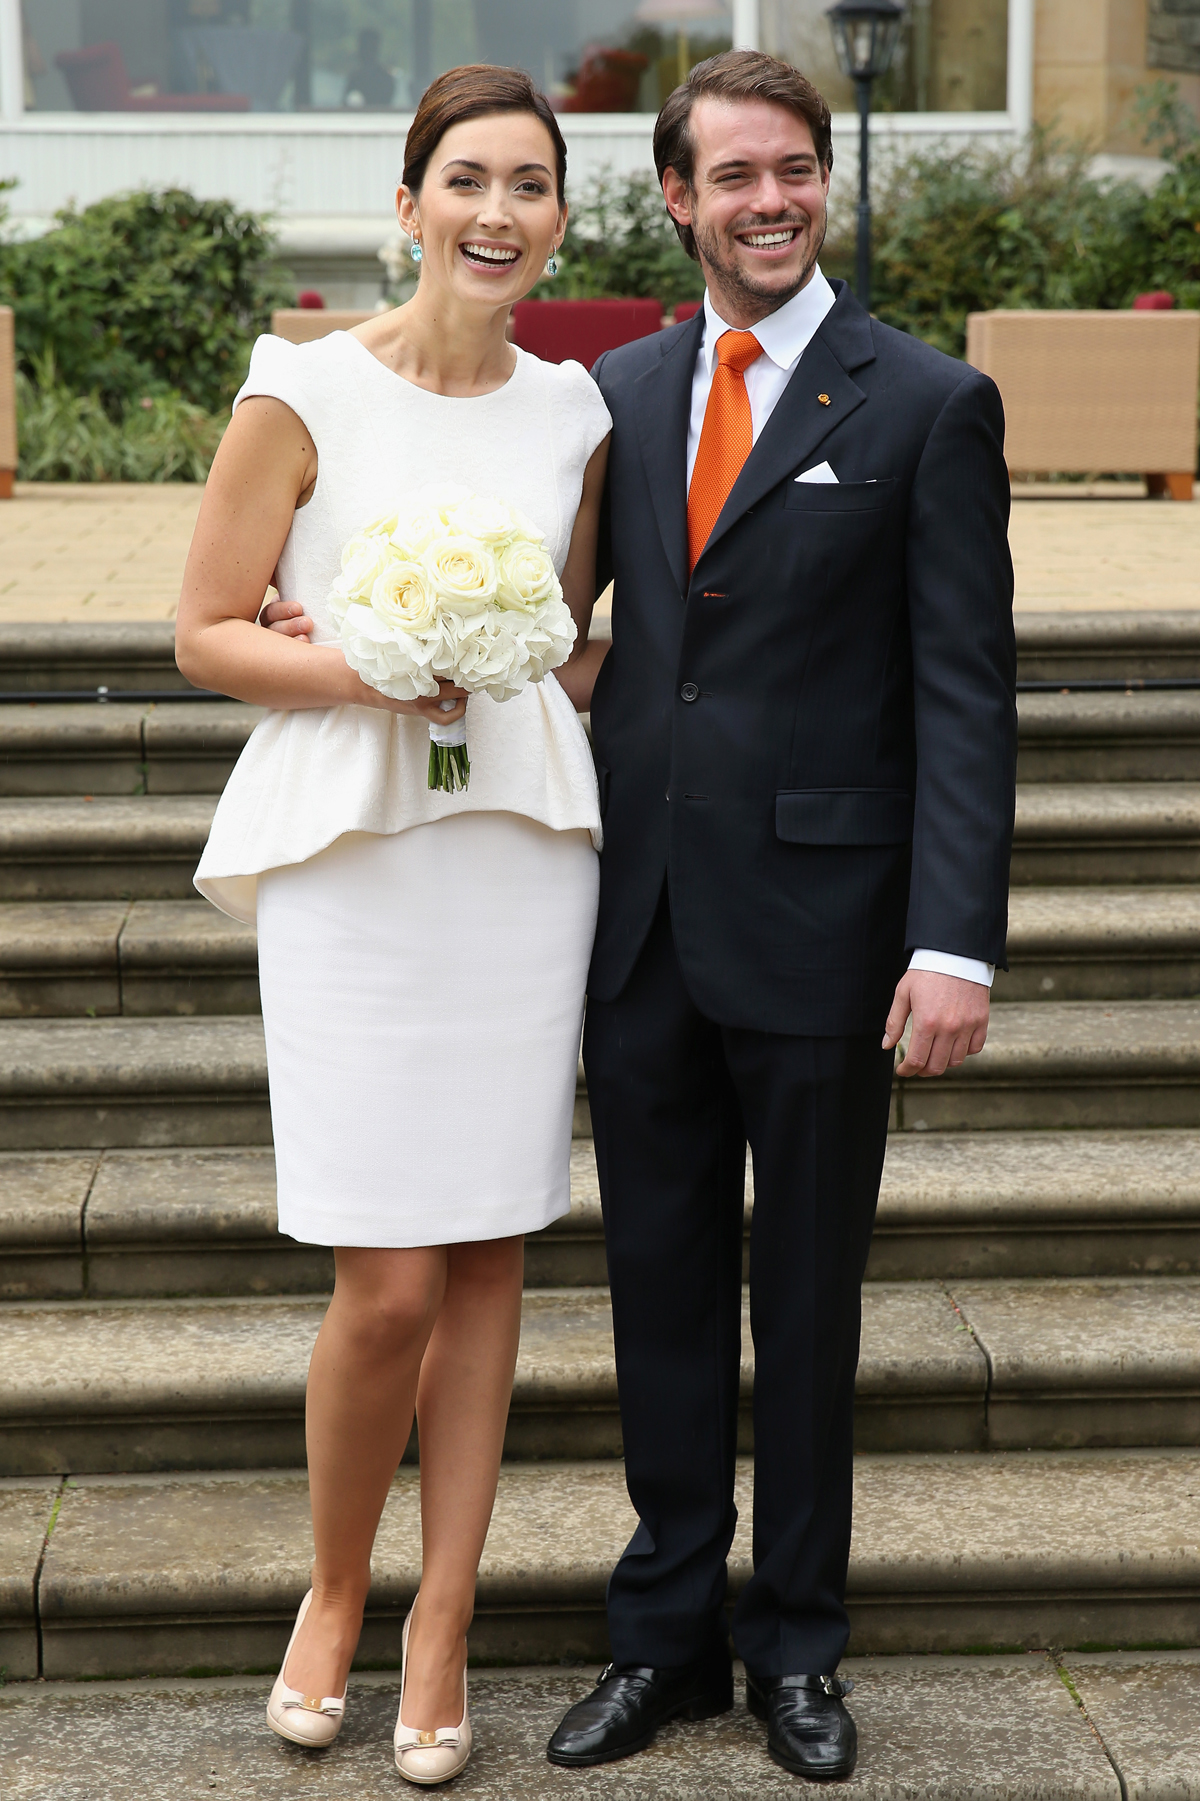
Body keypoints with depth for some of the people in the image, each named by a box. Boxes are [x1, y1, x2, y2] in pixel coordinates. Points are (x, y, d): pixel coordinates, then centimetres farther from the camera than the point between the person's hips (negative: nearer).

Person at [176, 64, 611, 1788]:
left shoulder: (573, 412, 9)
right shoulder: (305, 391, -3)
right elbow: (208, 634, -1)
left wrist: (503, 673, -1)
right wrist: (363, 671, -17)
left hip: (525, 851, 4)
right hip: (352, 856, -3)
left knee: (489, 1260, 6)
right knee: (389, 1286, -5)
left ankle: (439, 1630, 20)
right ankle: (334, 1588, 22)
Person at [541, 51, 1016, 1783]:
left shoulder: (929, 404, -4)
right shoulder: (624, 387, 10)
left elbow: (966, 695, -8)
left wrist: (956, 944, -15)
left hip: (817, 925, -4)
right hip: (640, 922, 4)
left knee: (807, 1301, 10)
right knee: (662, 1290, 12)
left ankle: (795, 1641, 26)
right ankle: (668, 1629, 27)